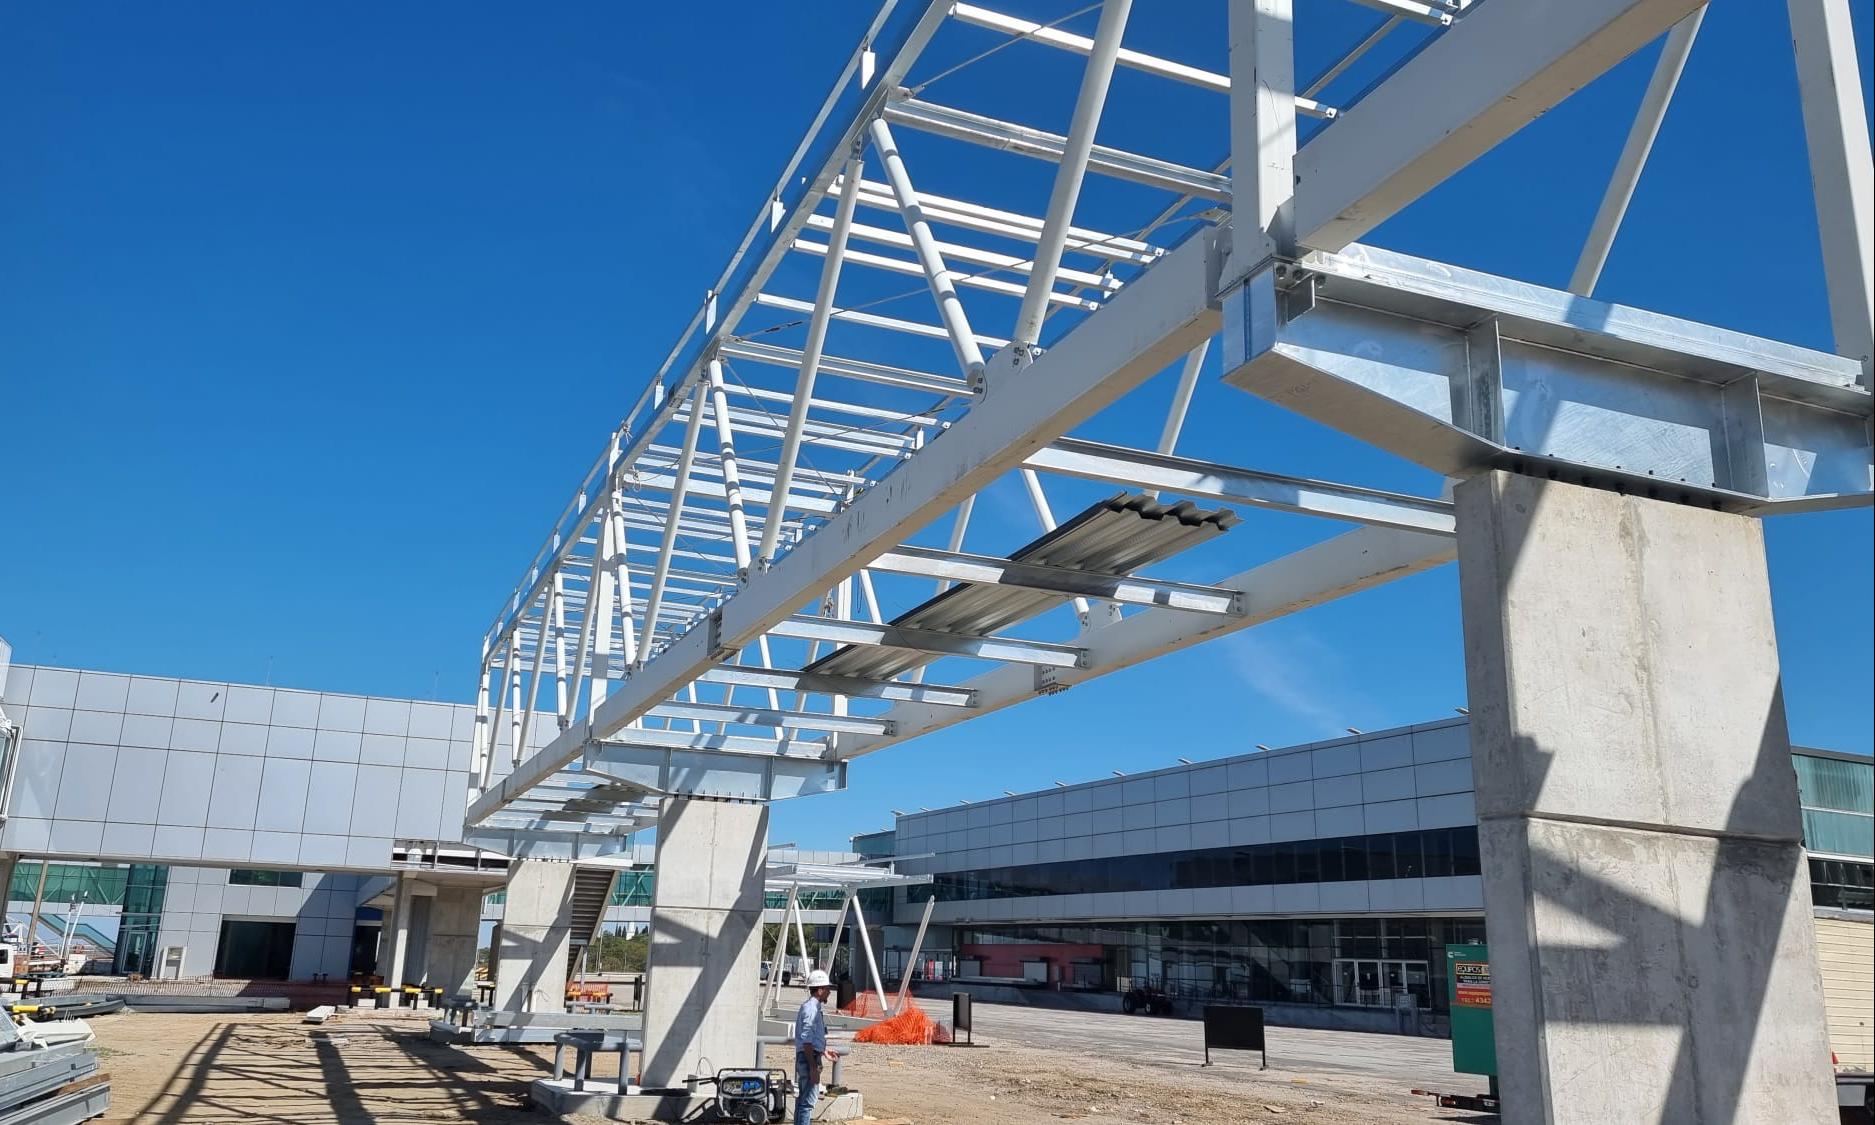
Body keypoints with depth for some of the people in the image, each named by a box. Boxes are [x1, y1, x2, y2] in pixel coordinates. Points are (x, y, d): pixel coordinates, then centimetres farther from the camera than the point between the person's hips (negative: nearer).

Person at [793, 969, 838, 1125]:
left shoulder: (811, 1006, 16)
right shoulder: (812, 1008, -17)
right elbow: (806, 1041, -22)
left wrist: (824, 1050, 30)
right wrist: (814, 1067, -23)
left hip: (806, 1058, 11)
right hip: (809, 1059, -11)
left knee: (802, 1099, 15)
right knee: (808, 1101, -9)